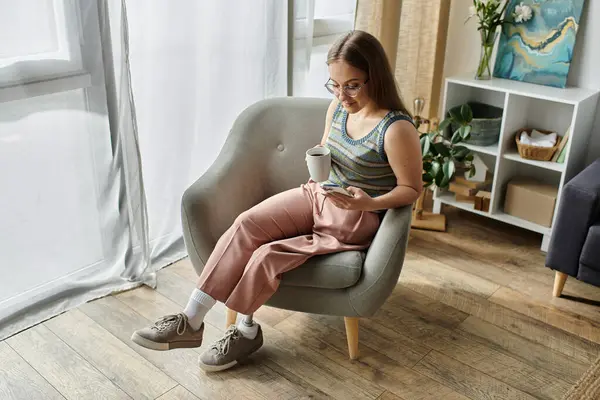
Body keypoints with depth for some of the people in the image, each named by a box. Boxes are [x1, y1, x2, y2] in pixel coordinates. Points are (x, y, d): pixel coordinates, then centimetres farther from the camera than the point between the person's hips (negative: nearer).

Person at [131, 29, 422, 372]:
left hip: (355, 218, -7)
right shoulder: (338, 106, 0)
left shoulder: (397, 128, -21)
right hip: (319, 195, 7)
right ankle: (191, 320, -15)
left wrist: (369, 203, -28)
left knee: (268, 255, -23)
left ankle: (245, 331, 4)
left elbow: (411, 189, -12)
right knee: (247, 224, -17)